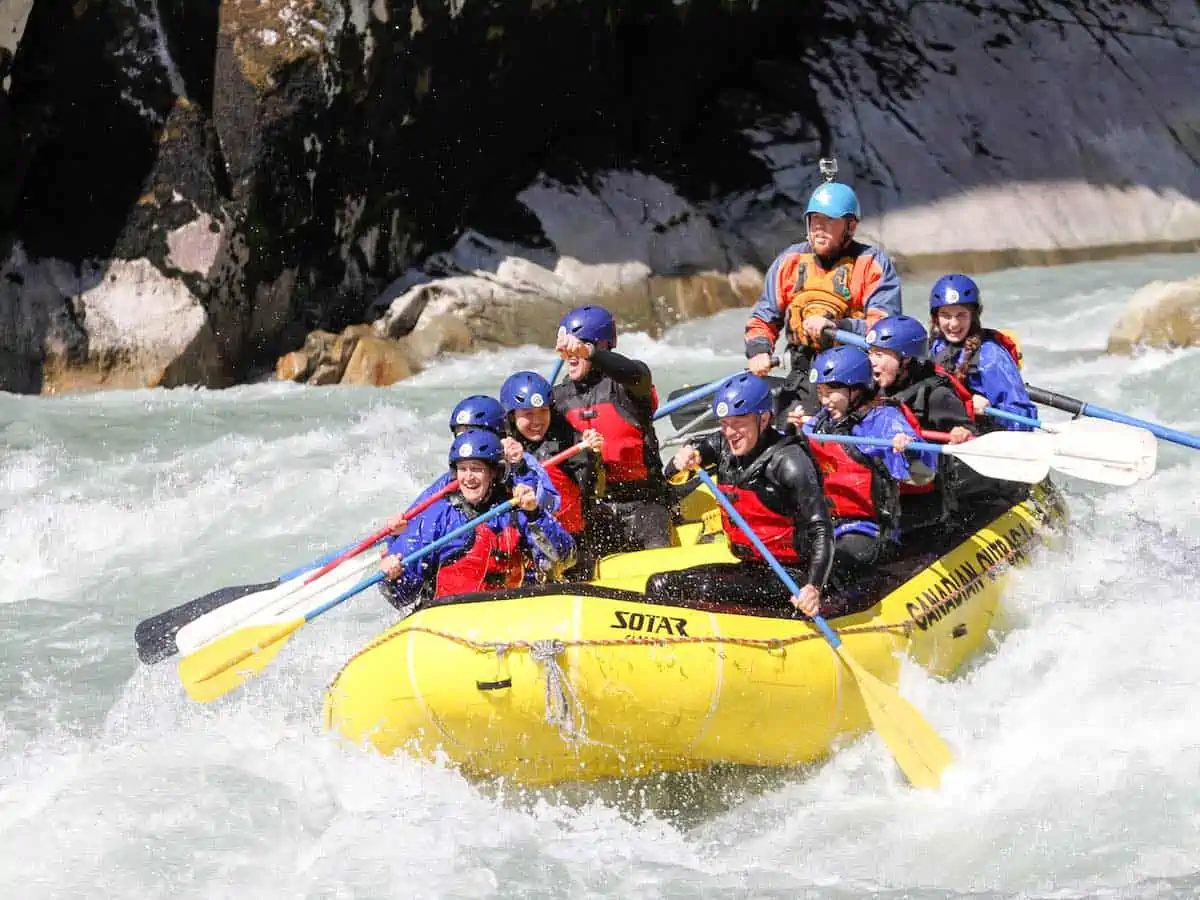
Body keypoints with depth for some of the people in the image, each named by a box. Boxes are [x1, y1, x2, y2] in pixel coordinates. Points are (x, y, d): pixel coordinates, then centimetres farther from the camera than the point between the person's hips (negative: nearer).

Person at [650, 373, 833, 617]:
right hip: (749, 568, 8)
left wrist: (814, 587, -35)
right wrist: (681, 463, -15)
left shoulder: (789, 461, -17)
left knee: (708, 589, -30)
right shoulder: (723, 448, 4)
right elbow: (671, 477, 11)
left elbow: (821, 529, -21)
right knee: (659, 586, -2)